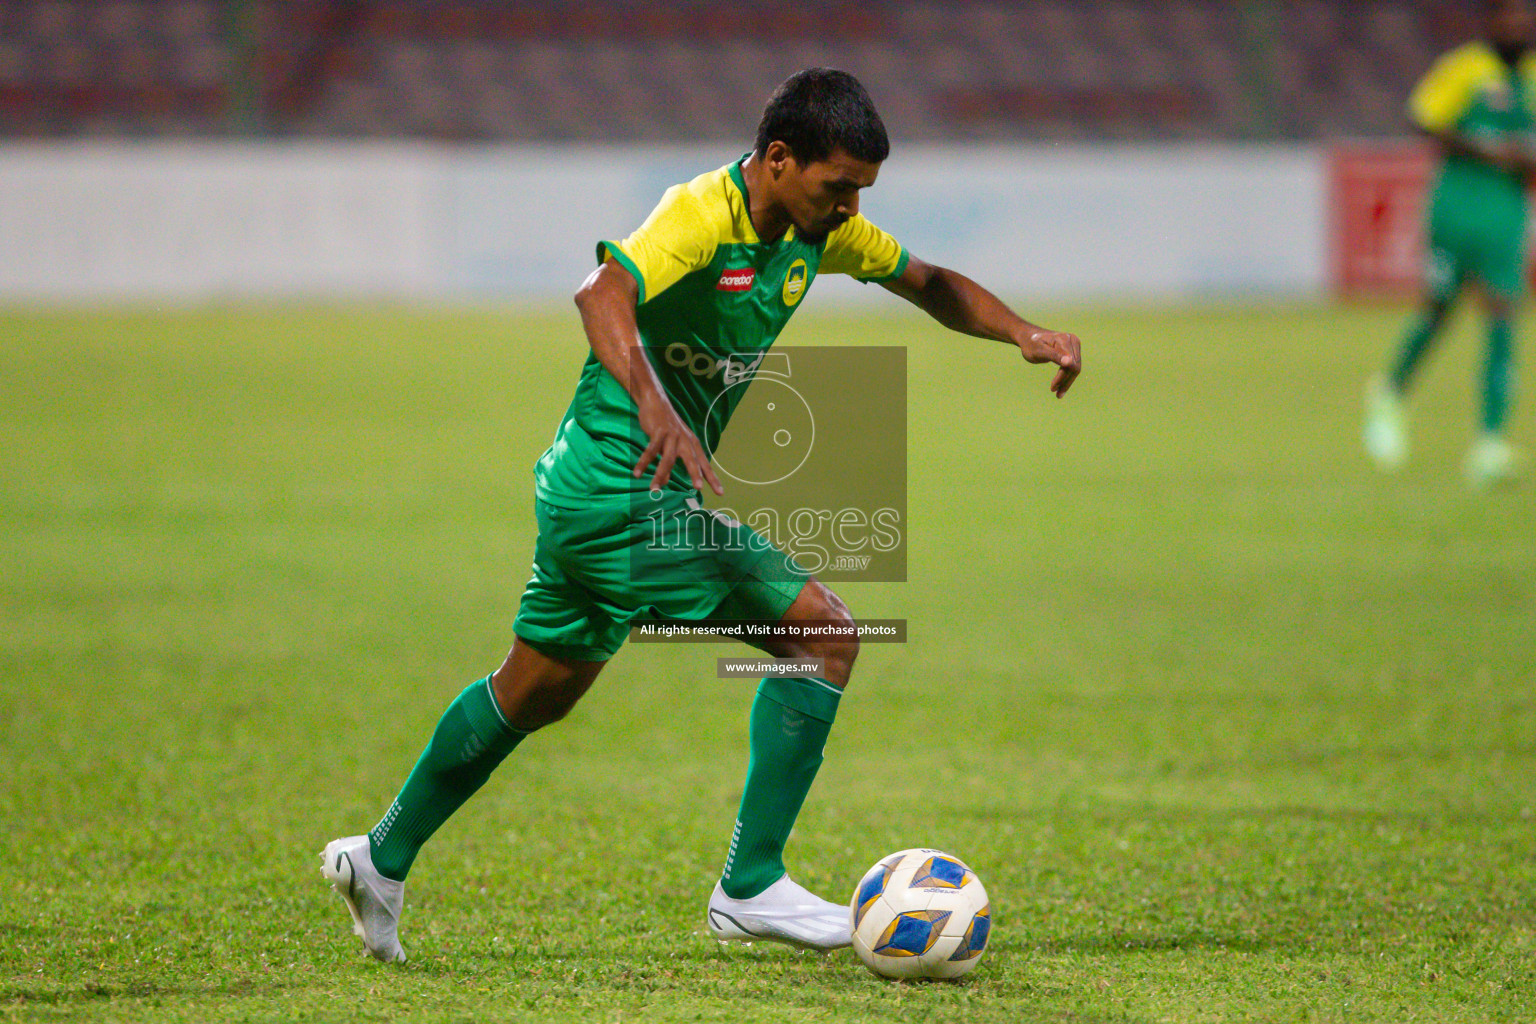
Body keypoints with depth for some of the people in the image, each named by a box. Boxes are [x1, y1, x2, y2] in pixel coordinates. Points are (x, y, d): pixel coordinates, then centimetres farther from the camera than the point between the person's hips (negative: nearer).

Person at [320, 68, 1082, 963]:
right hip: (631, 494, -10)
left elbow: (928, 282, 19)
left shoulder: (820, 228, 6)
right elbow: (603, 294, -38)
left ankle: (384, 860, 34)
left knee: (533, 693, 22)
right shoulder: (703, 215, -21)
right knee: (822, 631, -10)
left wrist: (1023, 334, 3)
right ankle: (750, 889, -6)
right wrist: (652, 404, -54)